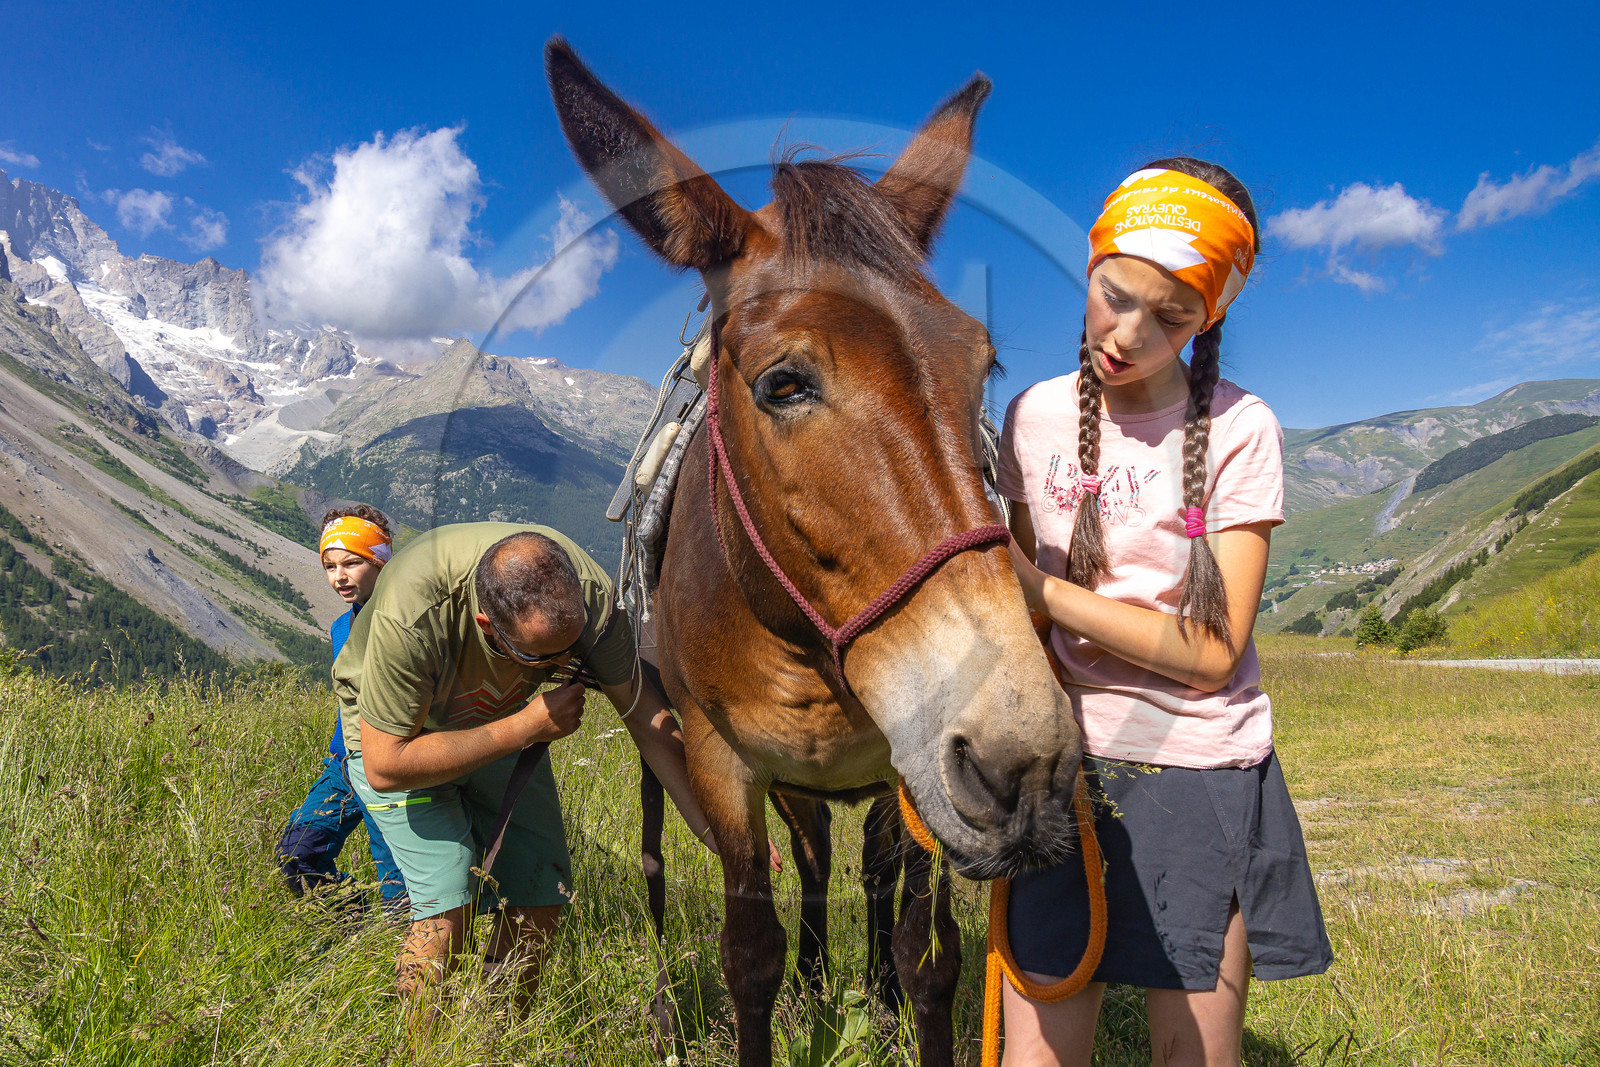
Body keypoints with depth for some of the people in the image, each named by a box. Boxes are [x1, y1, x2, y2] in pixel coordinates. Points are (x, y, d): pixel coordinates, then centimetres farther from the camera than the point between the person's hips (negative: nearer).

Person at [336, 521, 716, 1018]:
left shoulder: (589, 593, -31)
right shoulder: (409, 618, -41)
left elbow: (647, 714, -18)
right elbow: (385, 766, -31)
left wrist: (715, 828, -21)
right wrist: (525, 728, -34)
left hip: (502, 724, 4)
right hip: (396, 733, -3)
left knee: (541, 897, -2)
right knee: (450, 904, -17)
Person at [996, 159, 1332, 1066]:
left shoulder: (1240, 430, -7)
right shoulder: (1036, 417, 2)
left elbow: (1212, 652, -13)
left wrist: (1041, 591, -19)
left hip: (1200, 771, -1)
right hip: (1060, 759, 2)